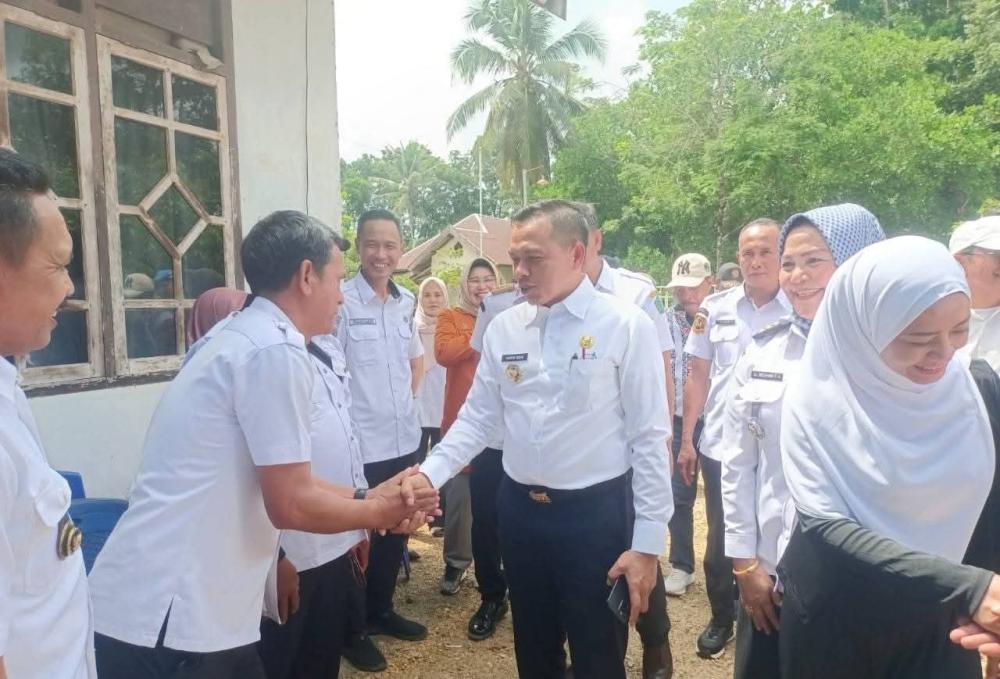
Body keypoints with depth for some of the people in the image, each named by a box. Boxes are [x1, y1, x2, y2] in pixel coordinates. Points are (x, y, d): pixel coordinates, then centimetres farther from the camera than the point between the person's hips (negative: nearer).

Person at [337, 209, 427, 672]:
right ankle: (352, 628, 28)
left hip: (404, 438, 7)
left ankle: (381, 610, 39)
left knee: (396, 530, 19)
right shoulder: (341, 301, -14)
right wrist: (347, 415, -11)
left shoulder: (406, 302, 7)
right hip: (358, 444, -6)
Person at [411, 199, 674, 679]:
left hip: (596, 513, -4)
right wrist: (429, 473, -9)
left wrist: (647, 542, -12)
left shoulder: (626, 326, -11)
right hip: (519, 509, 4)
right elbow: (477, 418, 6)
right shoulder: (503, 328, 2)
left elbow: (650, 437, -11)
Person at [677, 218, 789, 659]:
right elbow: (698, 376, 4)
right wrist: (686, 440, 4)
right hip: (719, 447, 2)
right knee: (719, 541, 15)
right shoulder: (715, 307, 1)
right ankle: (721, 619, 36)